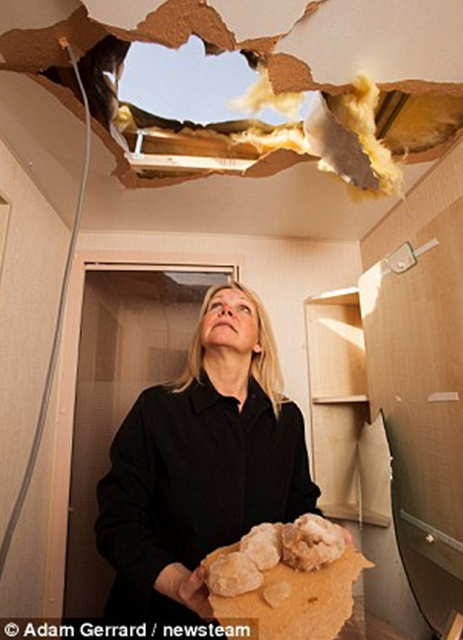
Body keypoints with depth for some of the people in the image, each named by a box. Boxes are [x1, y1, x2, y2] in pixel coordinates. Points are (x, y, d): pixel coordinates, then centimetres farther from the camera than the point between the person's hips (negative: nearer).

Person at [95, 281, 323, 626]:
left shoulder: (288, 418, 2)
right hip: (167, 611, -1)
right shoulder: (157, 407, -6)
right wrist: (179, 584, -22)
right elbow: (119, 521, -8)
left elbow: (300, 507, 9)